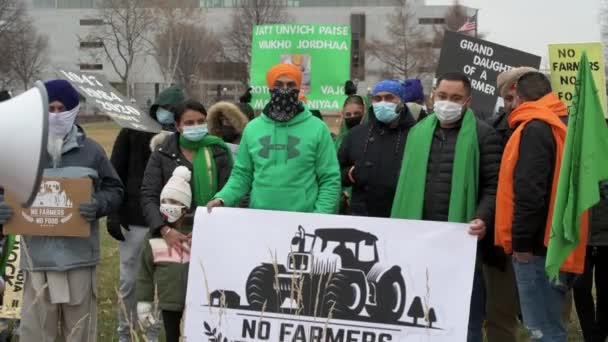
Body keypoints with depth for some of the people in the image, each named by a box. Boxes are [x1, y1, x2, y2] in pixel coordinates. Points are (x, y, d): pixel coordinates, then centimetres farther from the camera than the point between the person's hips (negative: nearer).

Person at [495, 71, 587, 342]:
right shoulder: (558, 126, 17)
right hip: (554, 244, 10)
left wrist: (522, 241, -16)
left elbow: (529, 191, -22)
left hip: (539, 247, -10)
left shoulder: (534, 129, -12)